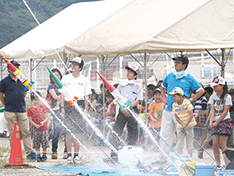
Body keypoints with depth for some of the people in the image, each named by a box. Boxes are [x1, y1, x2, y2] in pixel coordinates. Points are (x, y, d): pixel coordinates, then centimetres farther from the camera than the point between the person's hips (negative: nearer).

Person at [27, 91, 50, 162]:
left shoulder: (43, 107, 2)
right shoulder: (31, 109, 1)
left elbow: (47, 117, 3)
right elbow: (30, 119, 1)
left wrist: (43, 122, -13)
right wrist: (35, 124, -15)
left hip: (44, 127, 0)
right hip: (36, 128, 0)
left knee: (44, 141, 1)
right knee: (36, 142, 1)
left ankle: (44, 155, 13)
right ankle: (38, 155, 11)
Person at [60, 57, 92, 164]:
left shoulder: (84, 80, 10)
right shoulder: (66, 78, 10)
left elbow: (86, 96, 9)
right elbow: (62, 94, 8)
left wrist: (85, 110, 1)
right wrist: (62, 107, -2)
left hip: (79, 105, 0)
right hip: (68, 105, 0)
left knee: (78, 132, -1)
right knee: (68, 131, -4)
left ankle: (76, 155, 3)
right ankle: (69, 155, 0)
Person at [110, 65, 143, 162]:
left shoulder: (138, 87, 4)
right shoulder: (121, 85, 10)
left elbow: (138, 100, -4)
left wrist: (128, 107, -16)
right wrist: (122, 108, -7)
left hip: (133, 110, -1)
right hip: (122, 110, 1)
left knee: (133, 132, 0)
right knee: (117, 131, -7)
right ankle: (113, 155, -11)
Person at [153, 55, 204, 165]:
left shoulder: (189, 79, -3)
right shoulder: (170, 76, 11)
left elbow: (201, 91, 1)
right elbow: (162, 87, 30)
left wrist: (190, 99, -6)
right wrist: (164, 98, 15)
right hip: (168, 110, 5)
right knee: (165, 134, 4)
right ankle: (163, 159, 9)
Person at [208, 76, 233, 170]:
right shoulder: (213, 97, 8)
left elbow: (225, 112, -10)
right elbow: (212, 110, 2)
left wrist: (217, 122, -13)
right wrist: (211, 122, -13)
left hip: (224, 121, -5)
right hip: (215, 123, 5)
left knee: (222, 144, -10)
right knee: (215, 144, -4)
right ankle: (218, 164, 2)